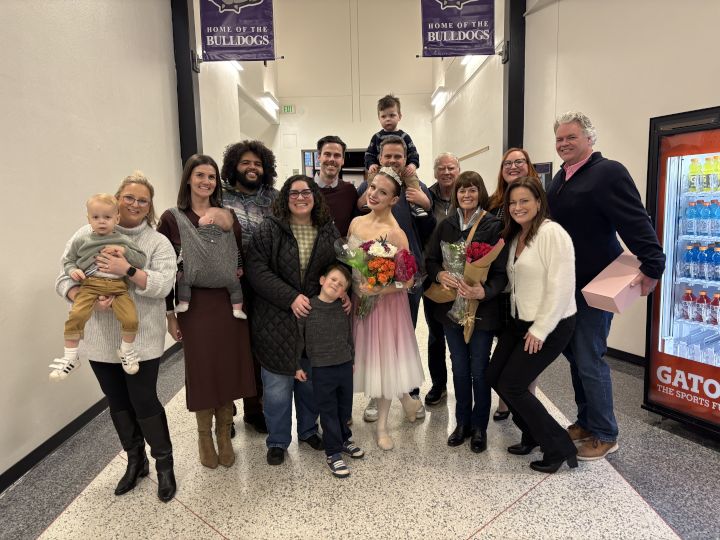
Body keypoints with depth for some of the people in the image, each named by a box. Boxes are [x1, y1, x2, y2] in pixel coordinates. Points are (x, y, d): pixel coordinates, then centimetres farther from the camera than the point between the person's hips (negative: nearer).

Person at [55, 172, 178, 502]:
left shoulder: (158, 242, -3)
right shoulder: (87, 235, 2)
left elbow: (162, 285, -15)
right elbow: (64, 279, 0)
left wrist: (127, 270, -28)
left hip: (141, 339, -3)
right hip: (100, 339, 3)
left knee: (144, 401, 1)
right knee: (118, 403, 16)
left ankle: (164, 465, 22)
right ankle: (135, 461, 36)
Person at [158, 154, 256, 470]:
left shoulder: (227, 215, 7)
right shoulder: (172, 219, -3)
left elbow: (242, 256, 14)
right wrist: (170, 313, -4)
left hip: (230, 302, 3)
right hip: (195, 305, -3)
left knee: (229, 368, 10)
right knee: (202, 371, 7)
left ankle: (224, 434, 29)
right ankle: (205, 436, 29)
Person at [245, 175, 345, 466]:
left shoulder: (329, 231, 6)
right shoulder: (268, 230, -7)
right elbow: (257, 271, -13)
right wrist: (291, 297, -20)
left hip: (317, 318, 4)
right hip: (277, 320, -3)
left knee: (311, 379, 16)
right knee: (278, 383, 5)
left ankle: (308, 430, 39)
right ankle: (277, 441, 26)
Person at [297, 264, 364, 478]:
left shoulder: (343, 309, 1)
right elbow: (297, 337, -6)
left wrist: (352, 360, 18)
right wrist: (297, 366, -4)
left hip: (345, 366, 4)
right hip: (322, 370, -4)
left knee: (345, 408, 19)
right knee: (328, 412, 6)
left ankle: (344, 439, 41)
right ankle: (333, 453, 20)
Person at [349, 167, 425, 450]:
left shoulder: (395, 233, -18)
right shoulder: (356, 222, 1)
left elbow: (407, 278, -18)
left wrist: (377, 289, -29)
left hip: (385, 303, -6)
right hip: (357, 299, 6)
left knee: (382, 358, 8)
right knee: (367, 357, 15)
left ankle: (382, 426, 29)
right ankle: (405, 398, 41)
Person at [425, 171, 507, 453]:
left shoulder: (493, 226, -10)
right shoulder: (446, 225, 3)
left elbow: (501, 272, -13)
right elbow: (430, 260, 5)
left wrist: (483, 292, -31)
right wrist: (440, 274, -16)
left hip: (482, 308, -4)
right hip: (451, 306, 4)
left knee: (479, 370, 8)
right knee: (459, 367, 16)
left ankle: (479, 427, 28)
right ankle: (462, 422, 33)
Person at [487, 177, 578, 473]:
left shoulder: (551, 232, -16)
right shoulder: (515, 236, 11)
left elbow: (560, 286, -21)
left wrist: (540, 330, -19)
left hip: (550, 326, -9)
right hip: (520, 321, 9)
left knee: (511, 385, -6)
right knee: (494, 376, 9)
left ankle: (559, 447, 12)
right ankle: (533, 435, 28)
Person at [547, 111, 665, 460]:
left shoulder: (608, 172, -13)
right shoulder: (561, 178, 12)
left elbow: (636, 222, -19)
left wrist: (651, 267, -24)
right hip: (565, 283, 8)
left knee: (589, 359, -2)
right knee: (574, 353, 14)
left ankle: (605, 435, 15)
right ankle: (585, 422, 30)